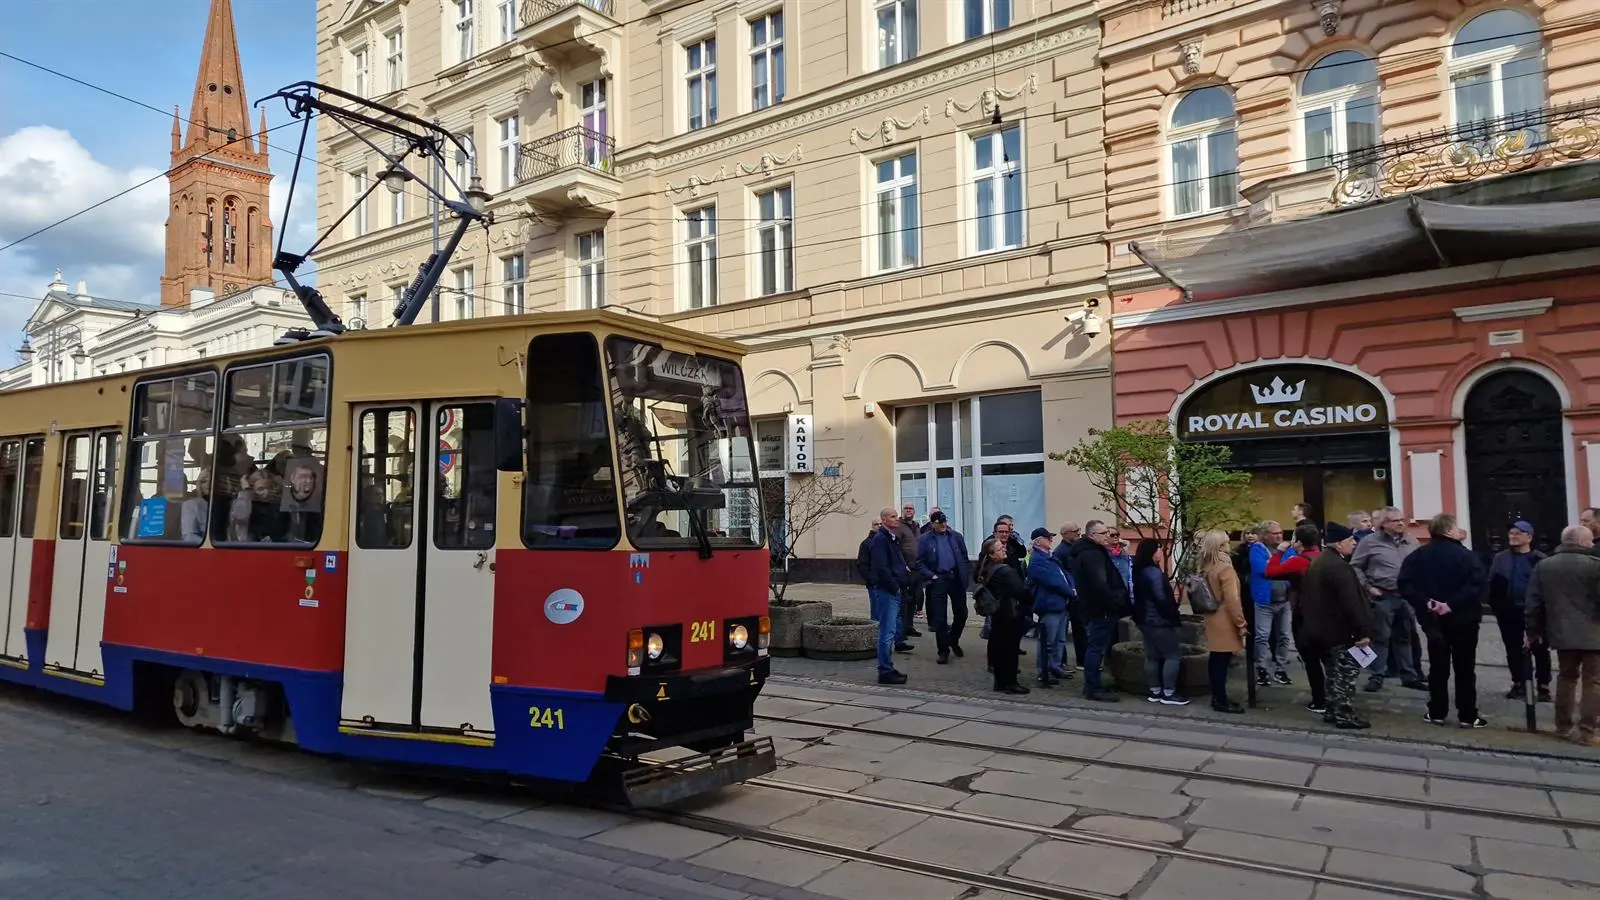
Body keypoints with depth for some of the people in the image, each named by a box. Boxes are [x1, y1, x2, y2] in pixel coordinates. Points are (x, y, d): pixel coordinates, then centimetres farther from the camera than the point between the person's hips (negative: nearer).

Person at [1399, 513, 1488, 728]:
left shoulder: (1418, 556, 1)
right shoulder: (1465, 555, -10)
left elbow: (1405, 584, -11)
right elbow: (1477, 583, -25)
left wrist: (1425, 602, -13)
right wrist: (1453, 604, -23)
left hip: (1433, 619, 3)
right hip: (1462, 619, -3)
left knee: (1438, 667, 11)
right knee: (1465, 669, 5)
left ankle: (1436, 713, 15)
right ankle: (1468, 716, 8)